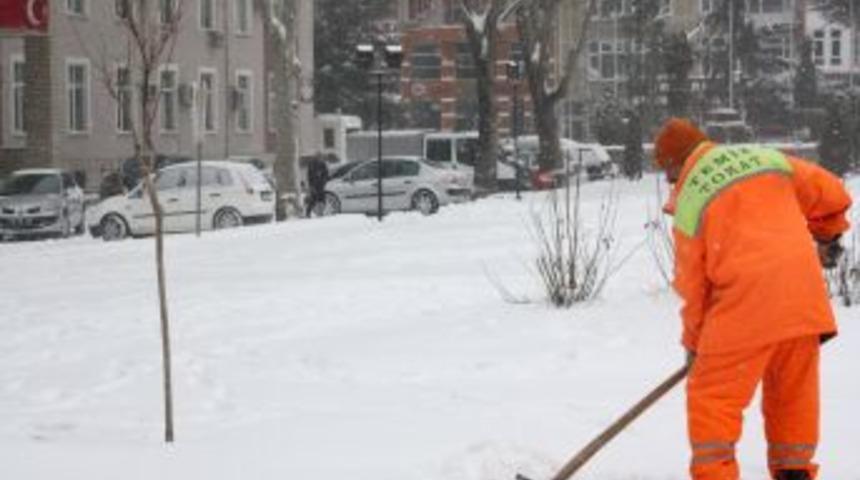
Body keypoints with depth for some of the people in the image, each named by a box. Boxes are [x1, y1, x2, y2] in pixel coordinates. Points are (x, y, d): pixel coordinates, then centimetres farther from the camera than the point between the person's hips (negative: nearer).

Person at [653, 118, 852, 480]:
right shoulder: (767, 159, 13)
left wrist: (694, 344, 18)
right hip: (803, 296, 5)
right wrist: (826, 237, 36)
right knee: (794, 393, 18)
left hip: (747, 302, -5)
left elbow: (693, 284, 6)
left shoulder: (688, 202, 2)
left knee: (711, 393, 3)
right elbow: (831, 193, 17)